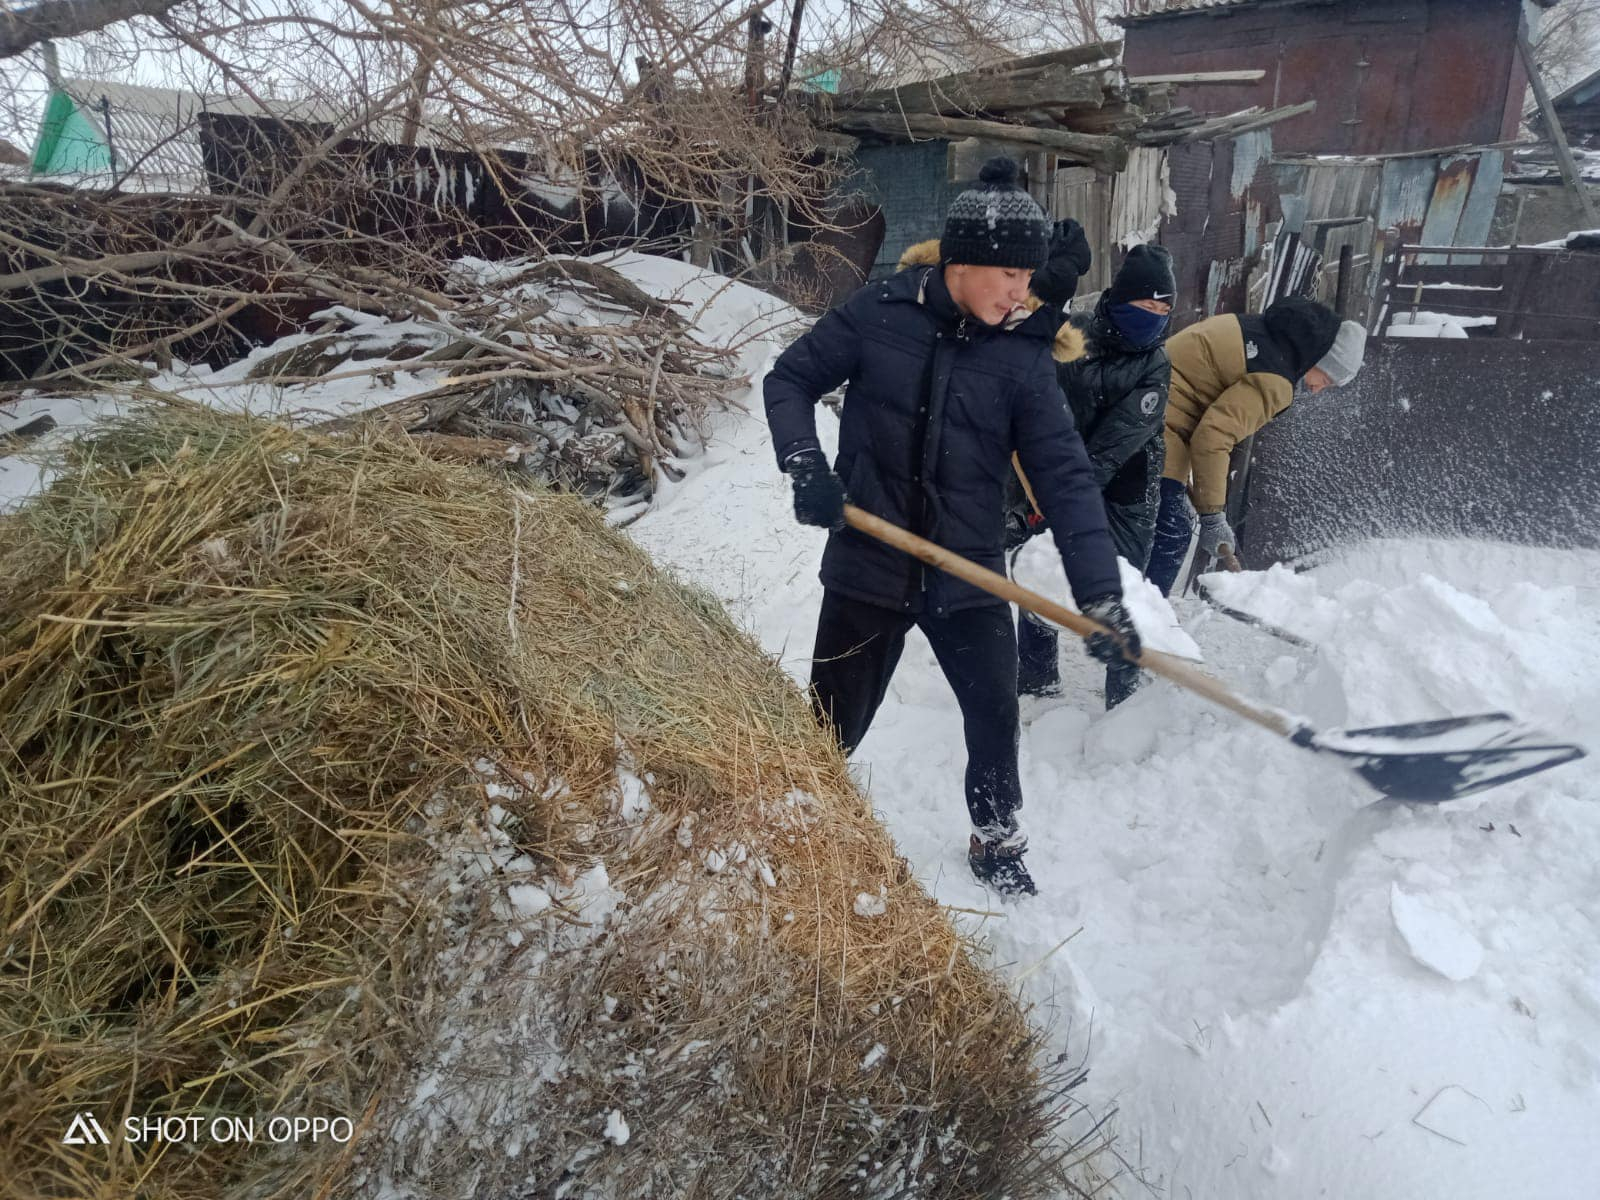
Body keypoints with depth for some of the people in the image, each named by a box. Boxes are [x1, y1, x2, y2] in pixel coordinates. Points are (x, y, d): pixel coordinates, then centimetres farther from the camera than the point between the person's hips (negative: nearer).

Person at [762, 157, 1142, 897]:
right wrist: (805, 465, -17)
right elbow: (789, 380, 2)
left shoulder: (1023, 355, -5)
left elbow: (1064, 476, -10)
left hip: (969, 577, 2)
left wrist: (1099, 592, -19)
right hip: (867, 567, -1)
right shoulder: (878, 314, -8)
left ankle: (997, 842, 38)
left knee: (996, 719, 10)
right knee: (832, 729, 11)